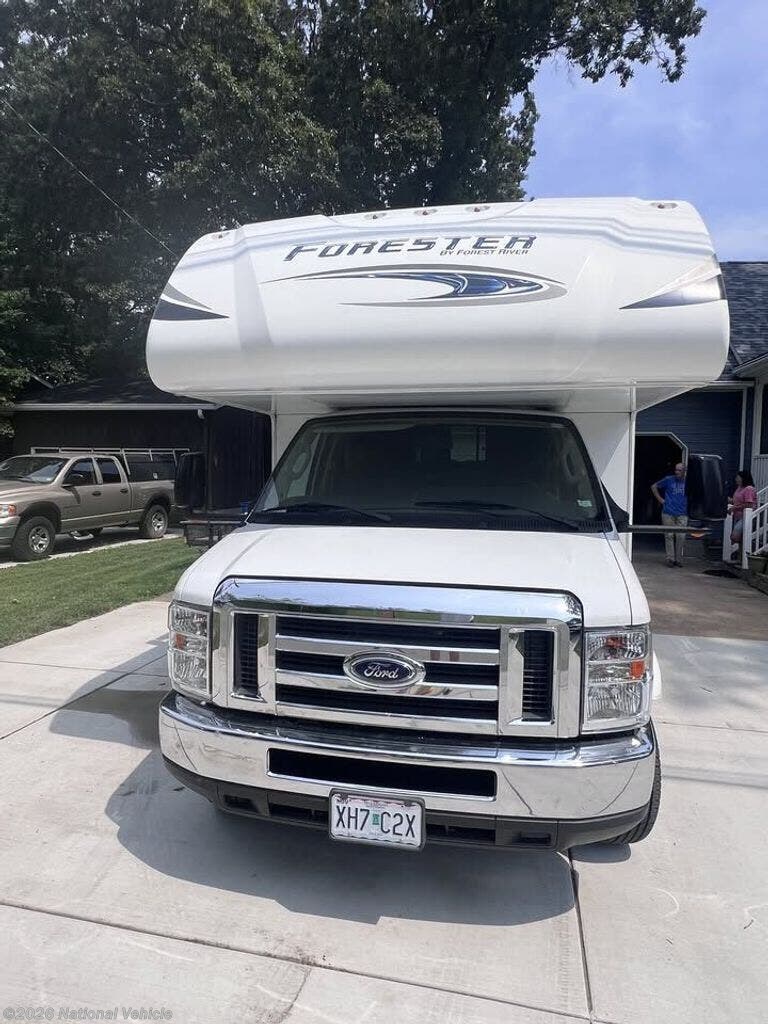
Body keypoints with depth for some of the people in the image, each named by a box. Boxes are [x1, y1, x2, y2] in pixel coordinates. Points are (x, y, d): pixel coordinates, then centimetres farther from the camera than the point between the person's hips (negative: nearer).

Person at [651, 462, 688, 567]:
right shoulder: (668, 480, 2)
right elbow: (654, 486, 10)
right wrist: (660, 499, 4)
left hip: (682, 514, 1)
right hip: (668, 513, -1)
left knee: (681, 536, -1)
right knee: (669, 535, 0)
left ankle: (678, 559, 10)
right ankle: (670, 558, 6)